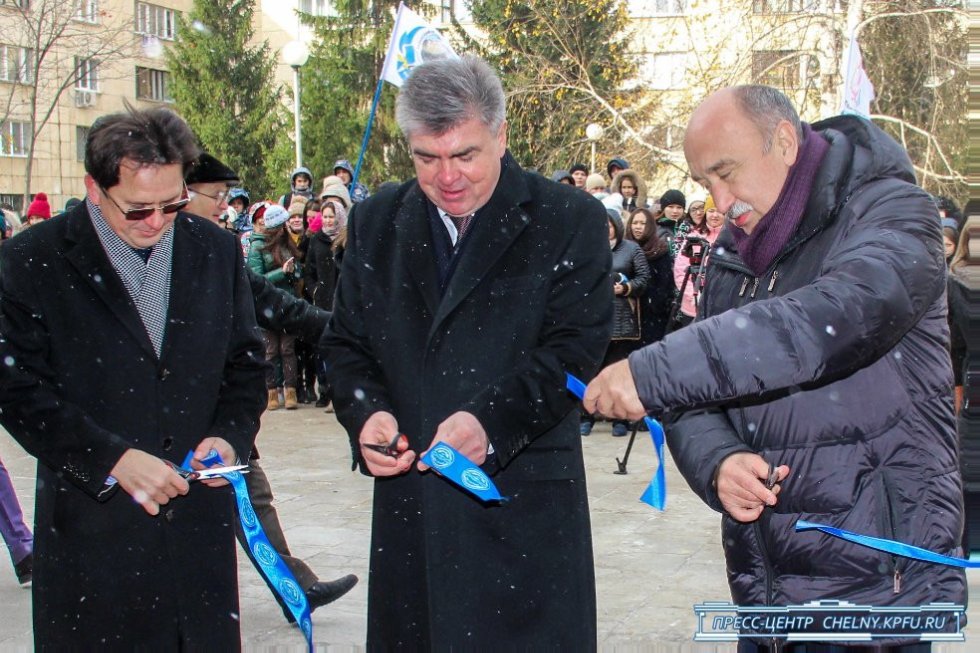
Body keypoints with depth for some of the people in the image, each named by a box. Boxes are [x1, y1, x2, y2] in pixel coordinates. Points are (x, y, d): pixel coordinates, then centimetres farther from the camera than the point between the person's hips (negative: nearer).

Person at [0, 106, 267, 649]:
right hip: (90, 530, -3)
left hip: (200, 523, 3)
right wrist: (113, 459, -17)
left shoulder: (217, 251, 7)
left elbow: (245, 363, 13)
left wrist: (231, 435, -5)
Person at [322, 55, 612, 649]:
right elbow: (346, 343, 12)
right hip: (408, 503, 4)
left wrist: (492, 420, -23)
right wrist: (365, 413, -9)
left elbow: (577, 346, -10)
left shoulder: (570, 220, -2)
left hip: (525, 496, -3)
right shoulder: (376, 222, 11)